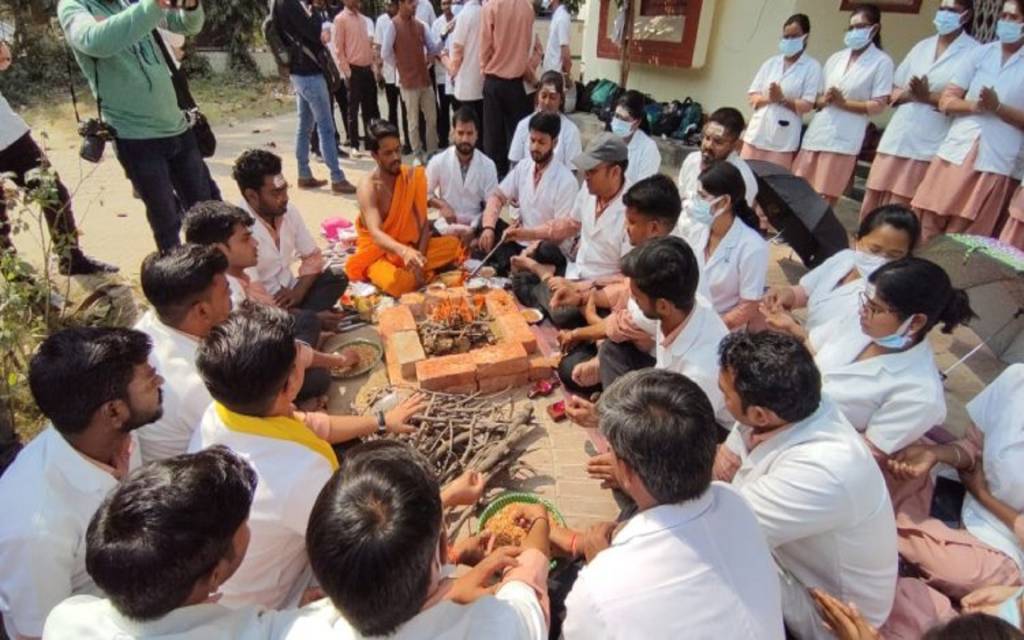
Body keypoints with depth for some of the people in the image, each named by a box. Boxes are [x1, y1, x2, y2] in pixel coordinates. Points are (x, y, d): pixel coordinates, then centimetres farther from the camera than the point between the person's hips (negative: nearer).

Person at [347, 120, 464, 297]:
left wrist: (418, 257, -21)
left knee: (453, 244, -18)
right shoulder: (368, 187, -18)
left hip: (409, 248, 4)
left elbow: (423, 224, -5)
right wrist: (404, 251, -53)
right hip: (376, 253, -4)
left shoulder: (413, 176, -4)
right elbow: (376, 234, -33)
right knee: (397, 283, -36)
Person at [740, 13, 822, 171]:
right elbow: (751, 96, 8)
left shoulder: (812, 67, 2)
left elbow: (807, 105, -5)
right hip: (757, 133, 4)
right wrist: (768, 98, -11)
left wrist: (782, 99, -18)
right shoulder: (771, 63, 12)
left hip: (783, 138, -4)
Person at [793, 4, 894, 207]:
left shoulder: (881, 62, 0)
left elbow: (878, 105, -4)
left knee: (823, 200, -6)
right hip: (816, 132, 5)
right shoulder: (835, 58, 16)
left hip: (843, 139, -5)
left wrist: (844, 103, -15)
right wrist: (822, 100, -4)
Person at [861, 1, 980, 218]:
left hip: (927, 147, -5)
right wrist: (907, 94, -5)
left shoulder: (974, 53, 0)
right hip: (895, 139, 5)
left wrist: (928, 97, -19)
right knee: (870, 209, 4)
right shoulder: (922, 46, 17)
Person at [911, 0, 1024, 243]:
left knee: (963, 241, -1)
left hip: (994, 164, -2)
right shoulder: (981, 52, 10)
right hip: (954, 153, 2)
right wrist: (973, 105, -12)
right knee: (925, 230, 1)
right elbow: (946, 101, 6)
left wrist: (997, 107, -15)